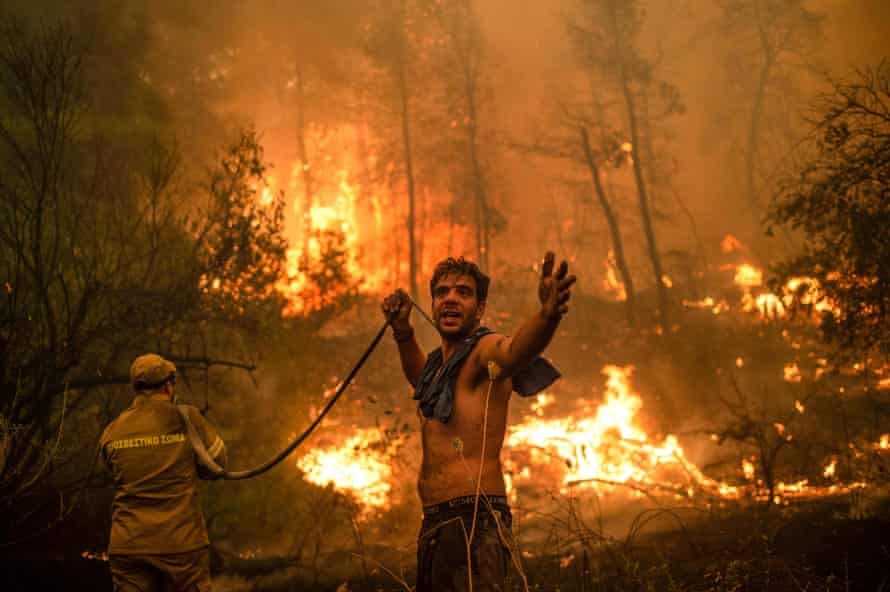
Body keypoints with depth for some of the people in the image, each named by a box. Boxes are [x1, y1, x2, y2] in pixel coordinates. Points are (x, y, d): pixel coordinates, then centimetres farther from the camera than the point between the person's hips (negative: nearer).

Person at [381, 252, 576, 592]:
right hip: (433, 525, 9)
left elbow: (516, 350, -30)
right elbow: (420, 378, 44)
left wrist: (548, 314, -52)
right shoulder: (440, 363, 19)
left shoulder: (486, 350, -6)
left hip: (476, 523, -9)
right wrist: (402, 331, 27)